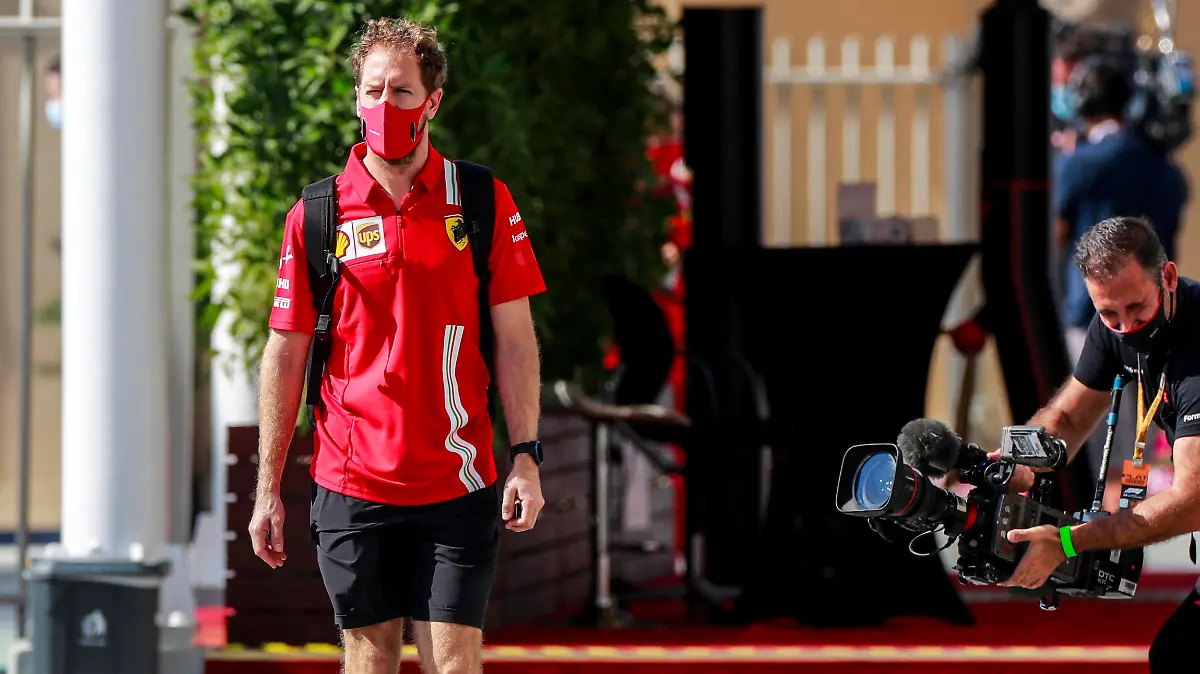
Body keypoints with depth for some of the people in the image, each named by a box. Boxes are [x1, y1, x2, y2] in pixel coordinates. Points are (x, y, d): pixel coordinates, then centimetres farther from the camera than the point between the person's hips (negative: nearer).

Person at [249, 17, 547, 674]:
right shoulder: (316, 216, 1)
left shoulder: (485, 204, 2)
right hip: (351, 488, 1)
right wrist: (267, 490, 3)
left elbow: (515, 338, 3)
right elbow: (285, 356, 5)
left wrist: (526, 456, -6)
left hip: (457, 484, -1)